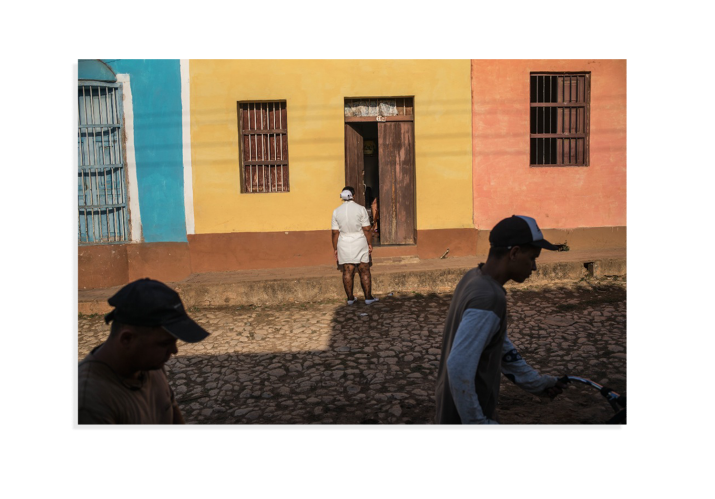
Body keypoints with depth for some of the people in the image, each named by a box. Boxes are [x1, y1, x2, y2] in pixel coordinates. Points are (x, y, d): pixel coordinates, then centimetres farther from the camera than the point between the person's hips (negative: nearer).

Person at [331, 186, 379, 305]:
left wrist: (335, 249, 7)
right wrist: (370, 244, 2)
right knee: (364, 271, 5)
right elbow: (366, 229, -8)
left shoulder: (336, 211, 0)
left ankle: (350, 298, 12)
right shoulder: (361, 209, -6)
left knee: (347, 272, 7)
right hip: (360, 243, -2)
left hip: (344, 245, 2)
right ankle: (368, 297, 8)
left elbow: (335, 232, 1)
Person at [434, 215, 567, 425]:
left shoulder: (474, 278, 0)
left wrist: (534, 381, 18)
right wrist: (477, 420, -21)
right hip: (465, 415, -9)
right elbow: (459, 367, -32)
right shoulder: (489, 298, -29)